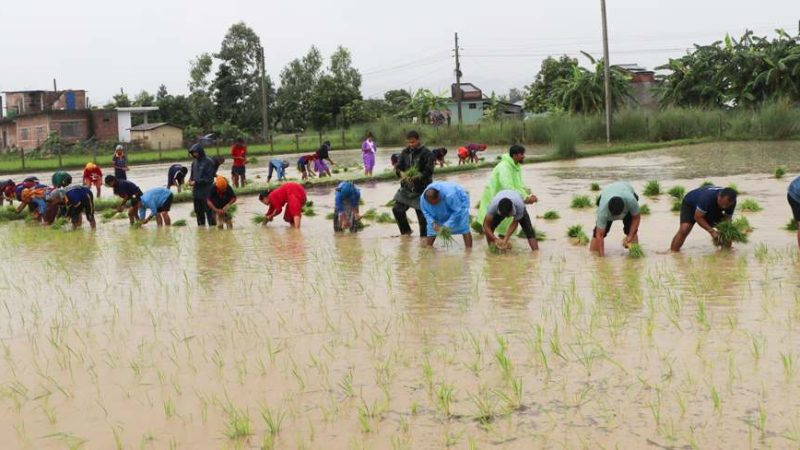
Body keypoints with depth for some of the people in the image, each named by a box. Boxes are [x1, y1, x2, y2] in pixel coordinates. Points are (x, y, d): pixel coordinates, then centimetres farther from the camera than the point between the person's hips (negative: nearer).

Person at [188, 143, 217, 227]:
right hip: (196, 191, 7)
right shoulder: (194, 162, 11)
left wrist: (196, 182, -16)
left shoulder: (208, 162, -10)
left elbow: (209, 178, -13)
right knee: (198, 211, 14)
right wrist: (190, 179, 1)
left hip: (206, 192, -7)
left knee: (209, 211, -5)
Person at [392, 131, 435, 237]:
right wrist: (402, 173, -18)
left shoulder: (426, 153, -11)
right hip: (406, 188, 5)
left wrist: (417, 177, -30)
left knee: (421, 214, -1)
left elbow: (429, 172, -15)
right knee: (397, 209, 3)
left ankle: (423, 236, 15)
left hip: (421, 189, -5)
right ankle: (406, 231, 25)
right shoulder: (405, 152, 5)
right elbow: (398, 166, 5)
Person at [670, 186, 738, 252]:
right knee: (684, 229, -28)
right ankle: (673, 252, -23)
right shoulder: (707, 197, -43)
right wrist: (711, 231, -40)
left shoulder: (732, 202, -26)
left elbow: (727, 218, -14)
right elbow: (698, 217, -35)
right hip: (690, 204, -6)